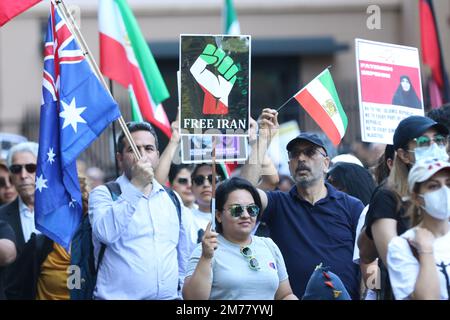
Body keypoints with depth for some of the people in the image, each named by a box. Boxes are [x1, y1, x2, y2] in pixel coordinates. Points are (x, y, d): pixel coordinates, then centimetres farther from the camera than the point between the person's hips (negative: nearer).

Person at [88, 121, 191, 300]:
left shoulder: (172, 199, 12)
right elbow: (106, 233, -21)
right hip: (118, 296, -4)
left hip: (169, 296, 4)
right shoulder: (103, 194, -1)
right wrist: (136, 186, -21)